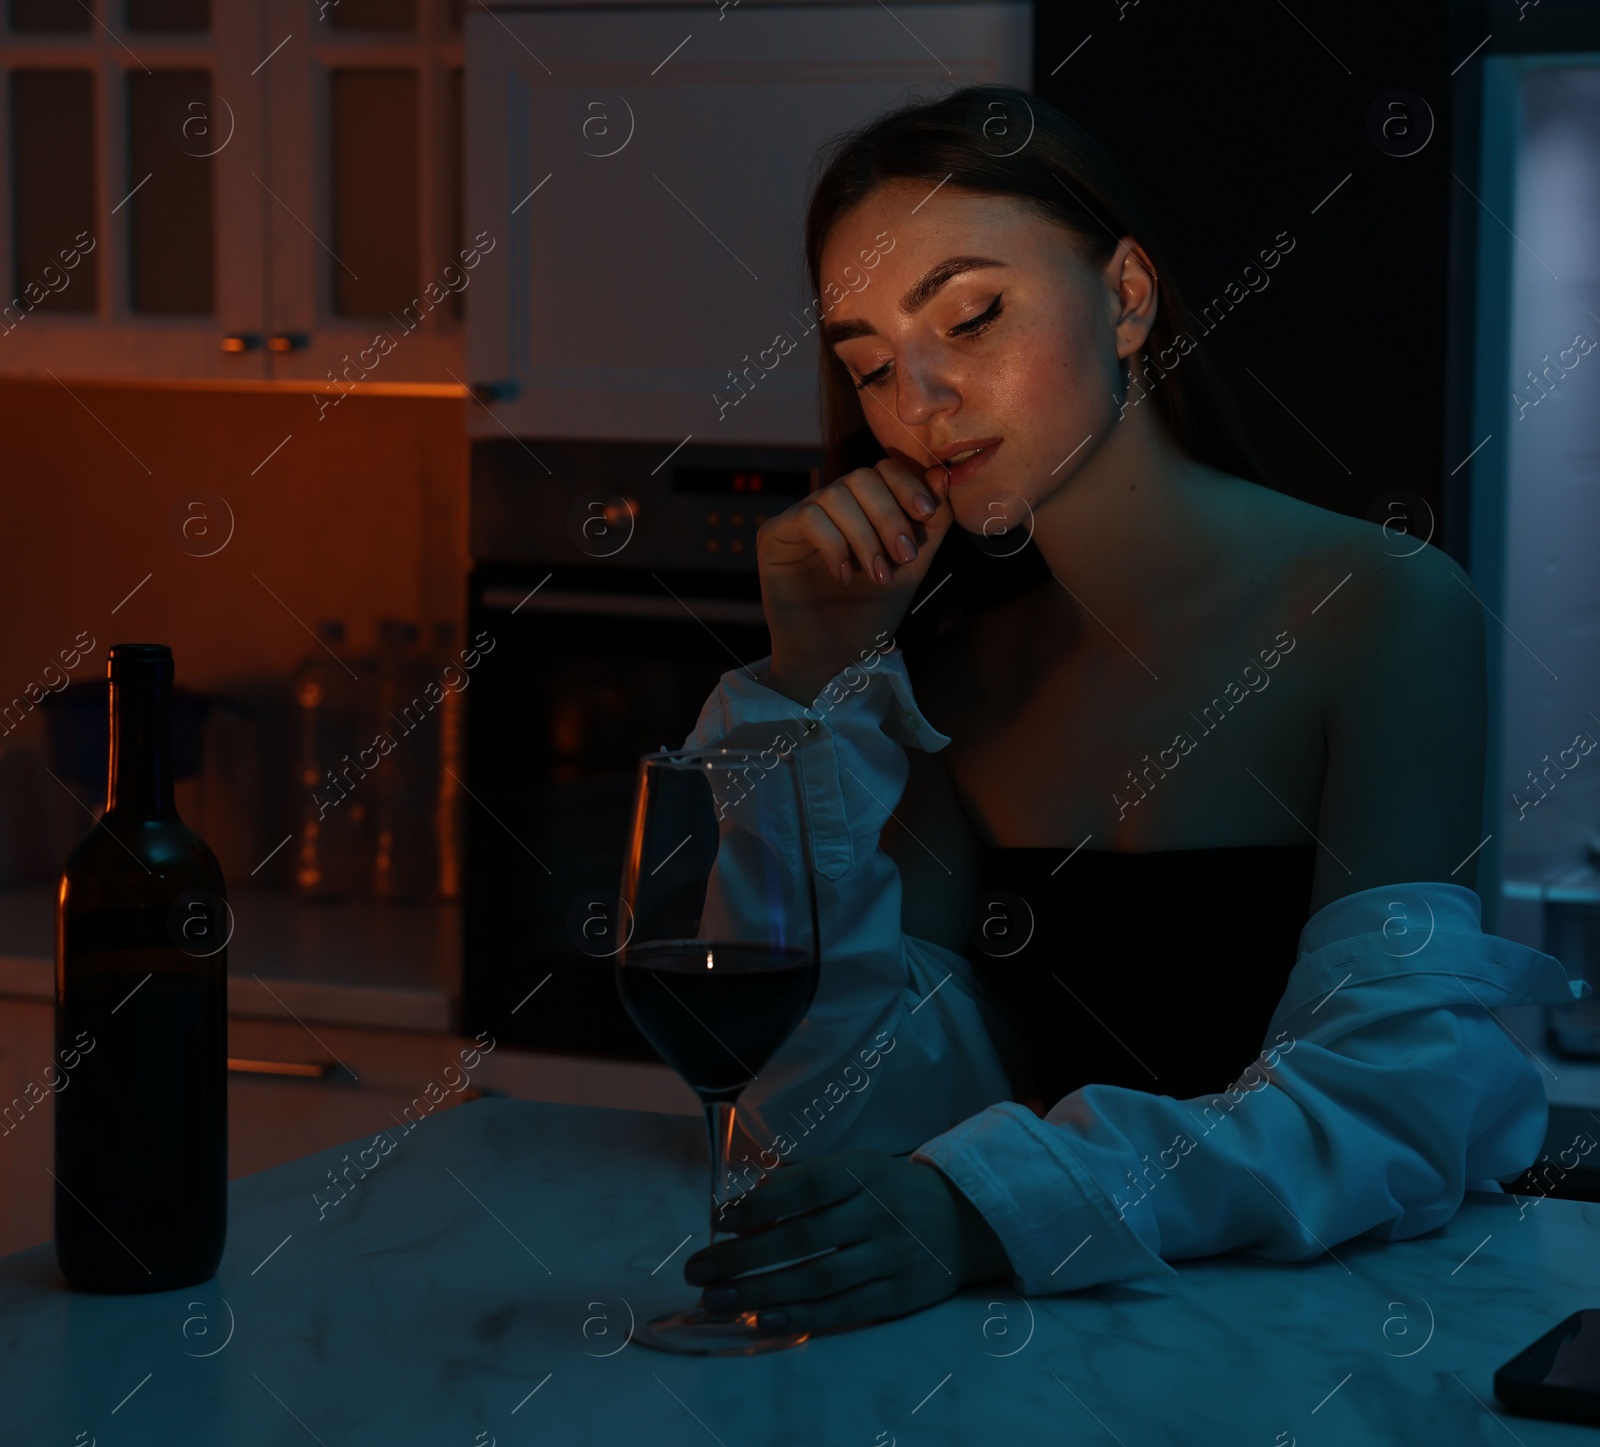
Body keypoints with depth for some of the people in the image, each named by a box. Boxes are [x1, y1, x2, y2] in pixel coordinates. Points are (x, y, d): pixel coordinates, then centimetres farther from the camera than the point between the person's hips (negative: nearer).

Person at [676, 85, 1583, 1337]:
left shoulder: (1383, 609, -7)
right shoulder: (961, 667, 9)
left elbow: (1391, 1100, -17)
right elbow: (836, 1117, 1)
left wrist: (993, 1205, -30)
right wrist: (813, 692, -4)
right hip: (1083, 1323, 4)